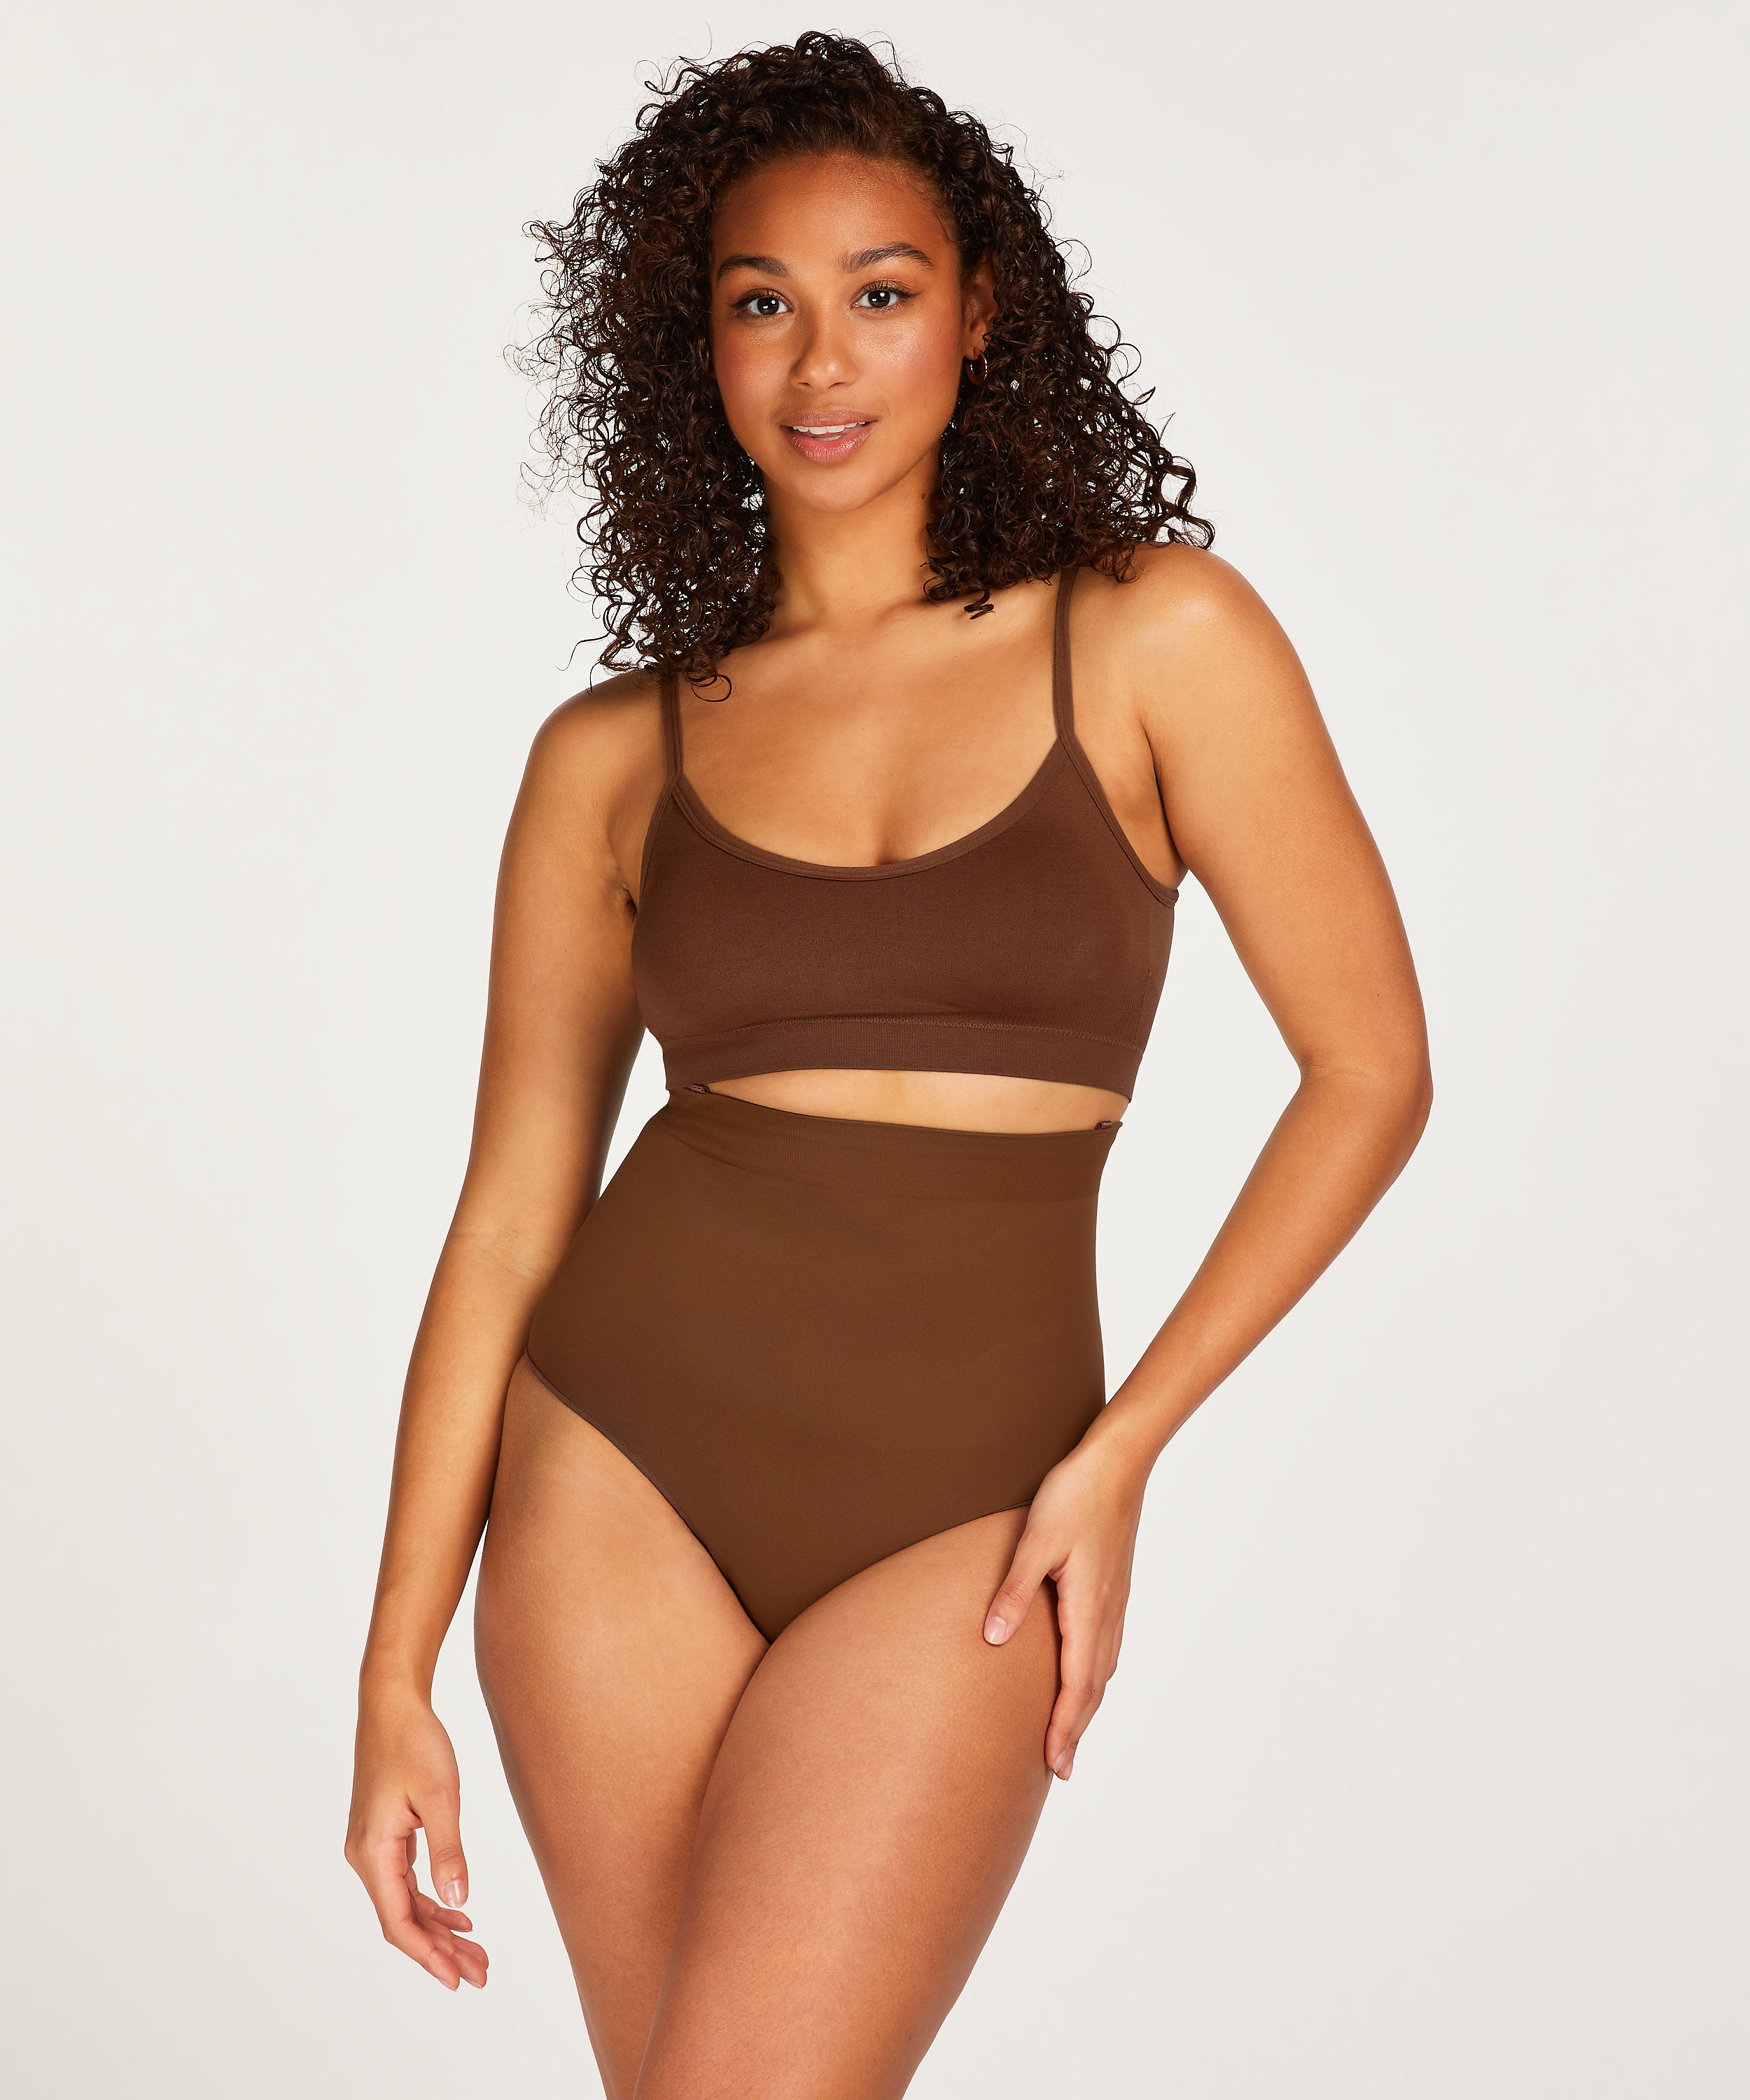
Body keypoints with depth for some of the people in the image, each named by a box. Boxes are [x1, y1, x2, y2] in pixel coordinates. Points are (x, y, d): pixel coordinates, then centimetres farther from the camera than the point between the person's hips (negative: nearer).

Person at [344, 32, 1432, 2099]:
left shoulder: (1156, 640, -1)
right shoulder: (612, 756, 4)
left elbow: (1369, 1072, 0)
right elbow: (510, 1214, 5)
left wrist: (1120, 1449, -5)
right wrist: (395, 1677, 3)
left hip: (955, 1526, -2)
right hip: (622, 1470, 2)